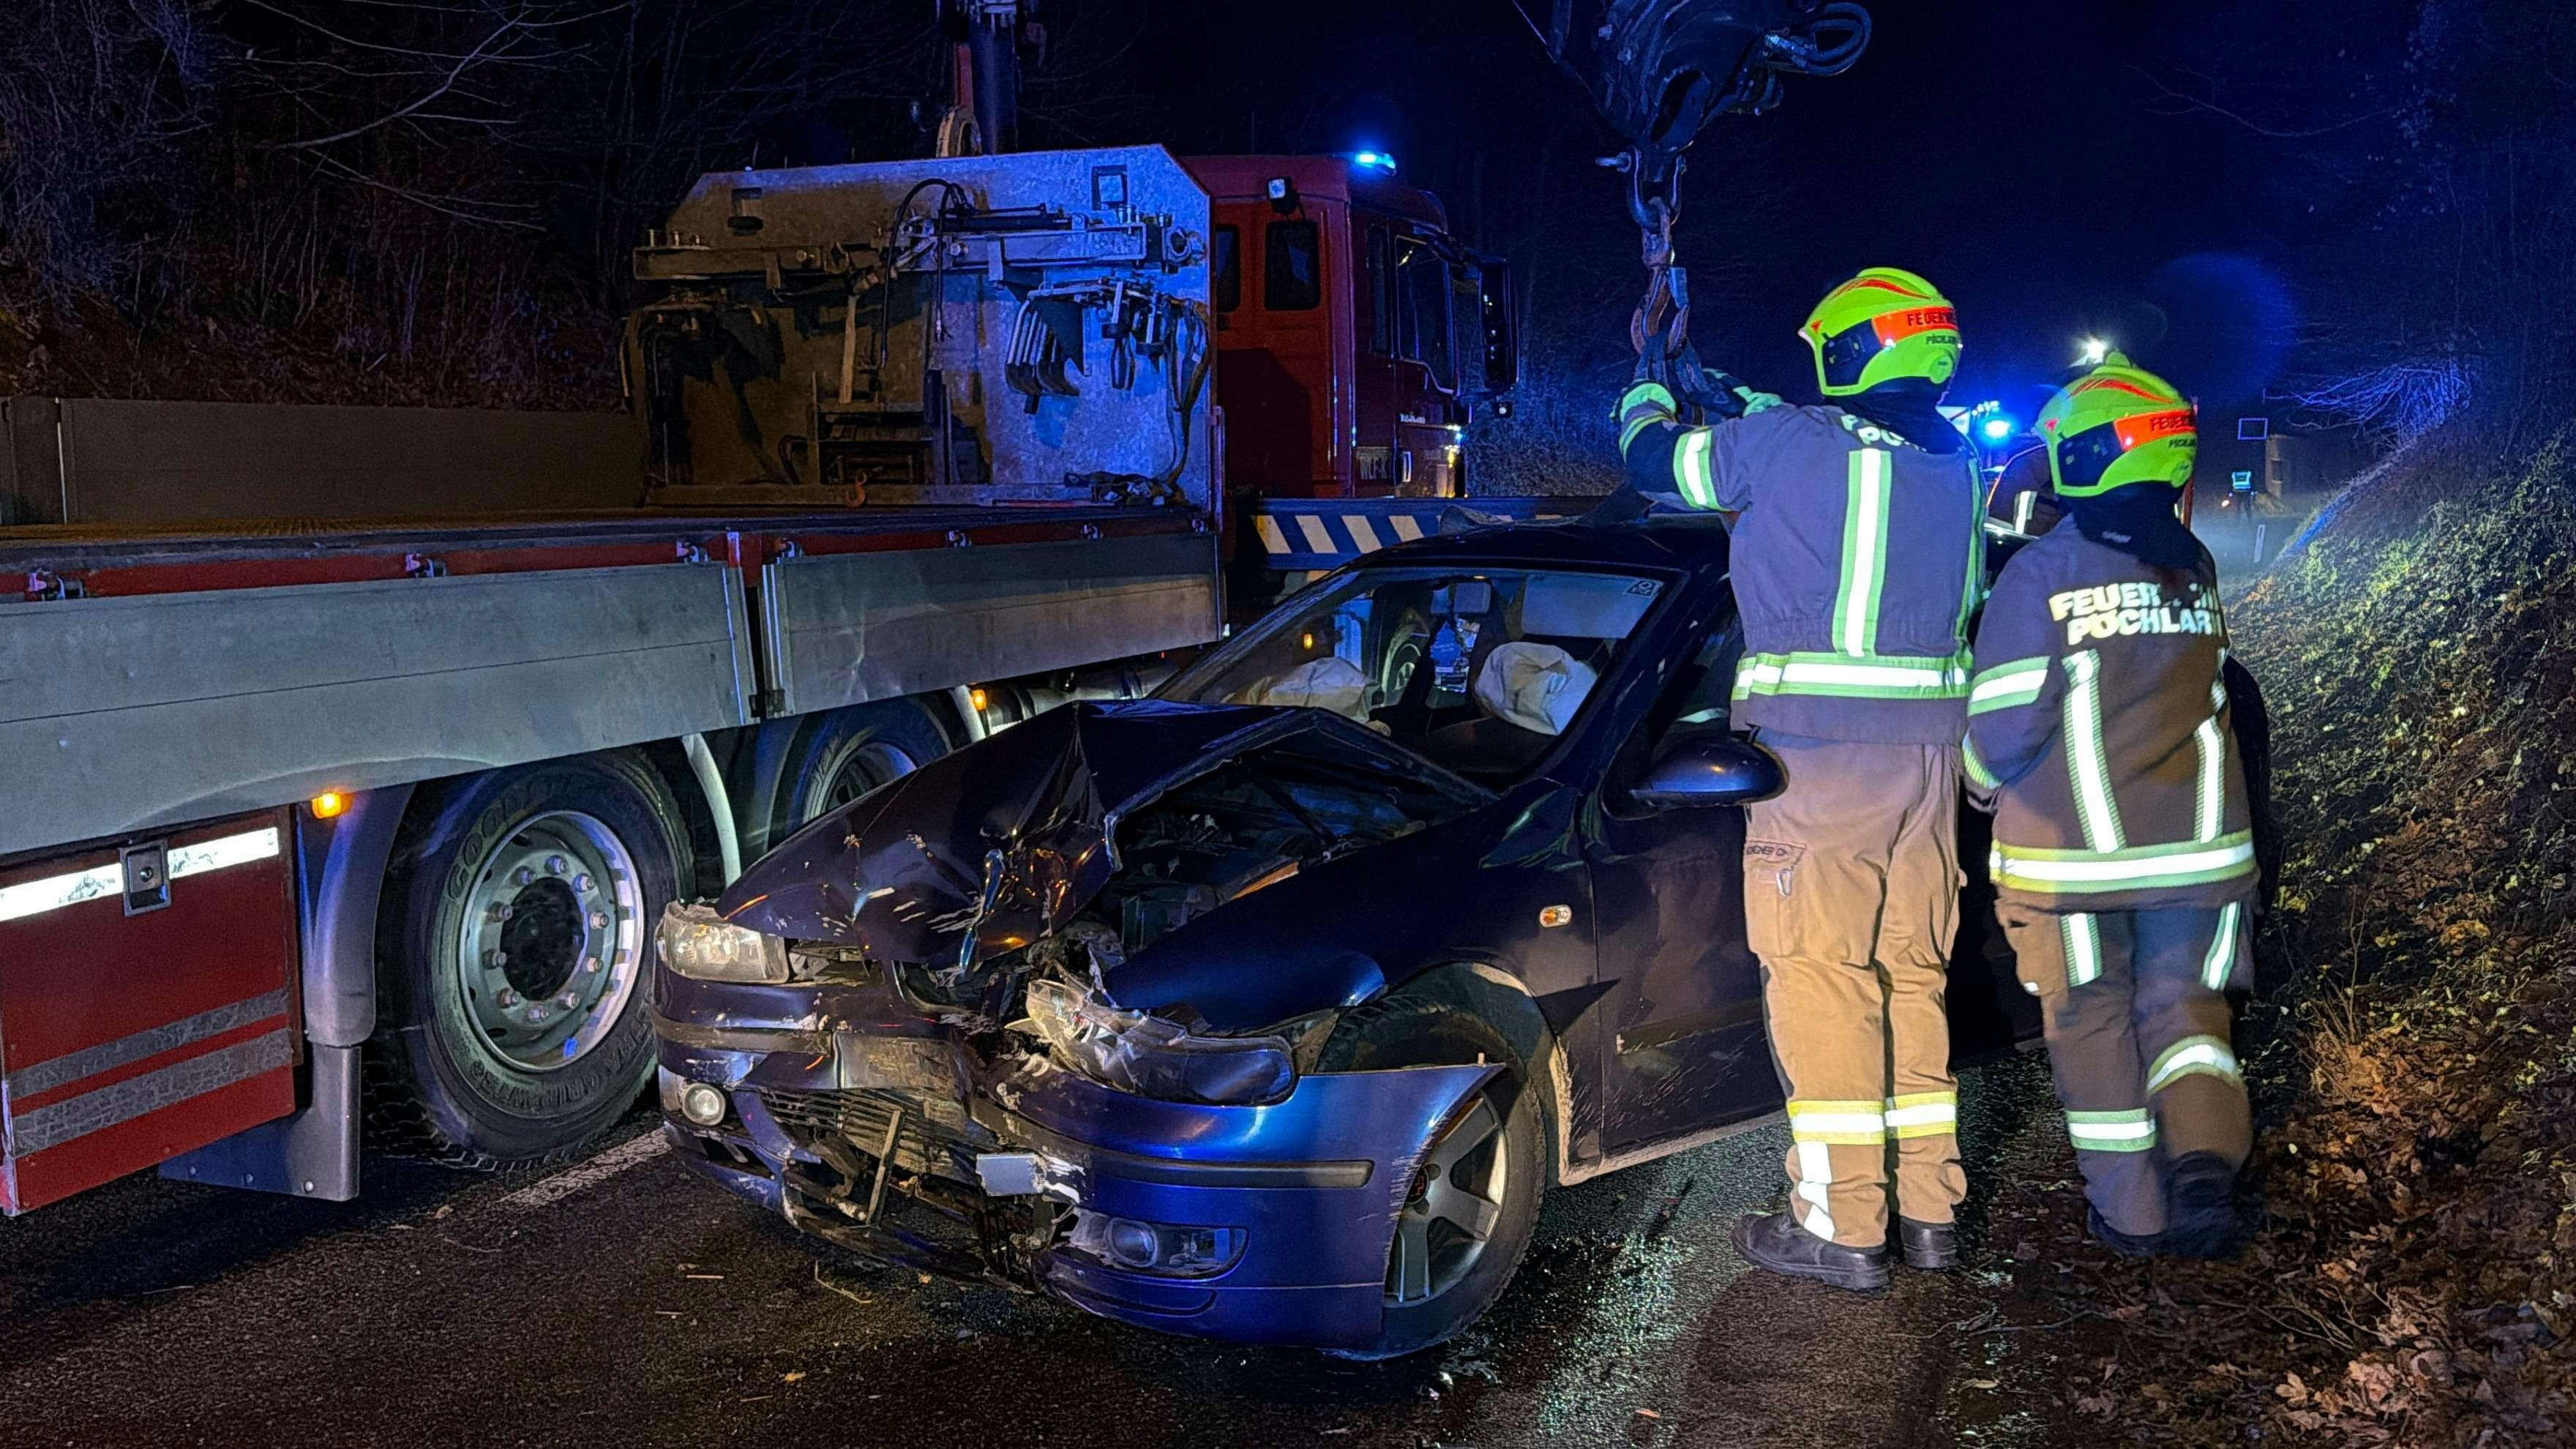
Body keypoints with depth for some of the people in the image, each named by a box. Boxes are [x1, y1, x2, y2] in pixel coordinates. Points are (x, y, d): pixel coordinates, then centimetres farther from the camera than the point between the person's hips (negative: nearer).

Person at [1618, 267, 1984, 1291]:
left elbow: (1655, 463, 5)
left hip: (1816, 749, -7)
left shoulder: (1788, 442, -7)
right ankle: (1928, 1209, 23)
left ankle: (1840, 1227, 3)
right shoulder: (1958, 468, 11)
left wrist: (1645, 397, 30)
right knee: (1912, 978, 14)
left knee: (1820, 983, -2)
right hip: (1928, 754, 7)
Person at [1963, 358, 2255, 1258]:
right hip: (2195, 843, 4)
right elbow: (2200, 699, 12)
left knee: (2093, 1022, 10)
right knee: (2181, 1005, 16)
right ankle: (2204, 1152, -6)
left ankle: (2130, 1209, 15)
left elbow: (2004, 729, -15)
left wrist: (1984, 783, 5)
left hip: (2074, 848, -4)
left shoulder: (2039, 574, -13)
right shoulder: (2195, 571, 4)